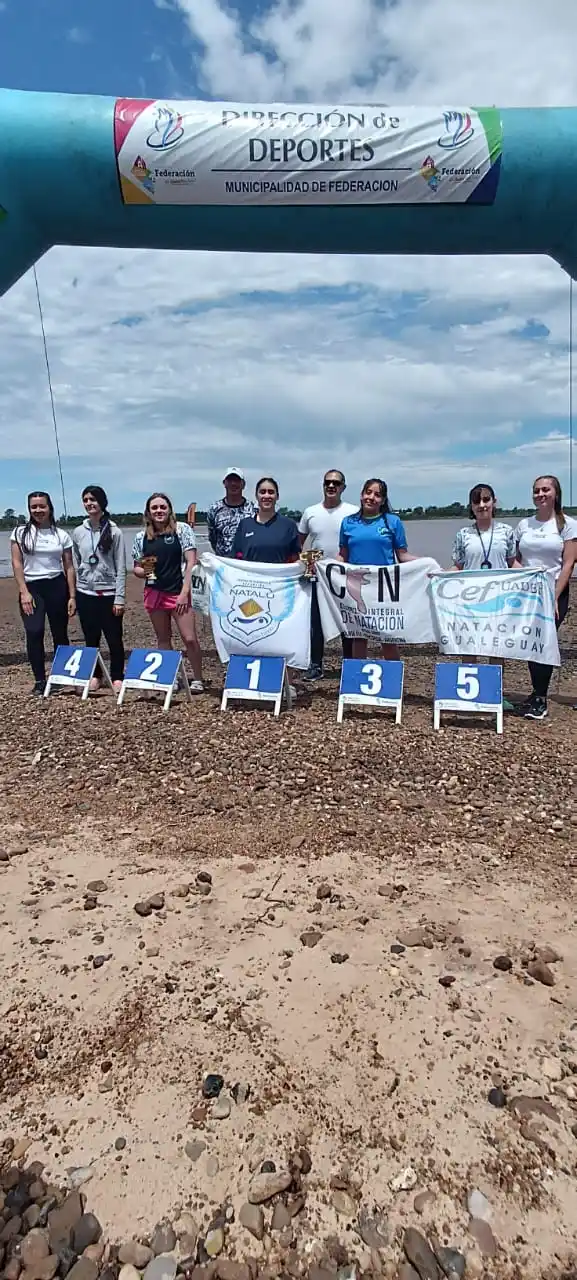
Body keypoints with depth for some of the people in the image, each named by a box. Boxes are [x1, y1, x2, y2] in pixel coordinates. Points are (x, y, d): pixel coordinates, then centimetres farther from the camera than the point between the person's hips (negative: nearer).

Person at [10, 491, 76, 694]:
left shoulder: (62, 535, 6)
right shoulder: (21, 532, 4)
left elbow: (69, 567, 6)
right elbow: (17, 564, 0)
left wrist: (72, 596, 1)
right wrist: (24, 592, -9)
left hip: (57, 586, 1)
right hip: (32, 587, -1)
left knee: (60, 634, 5)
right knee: (34, 632, -13)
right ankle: (39, 680, -2)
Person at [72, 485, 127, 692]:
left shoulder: (114, 532, -5)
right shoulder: (78, 532, 5)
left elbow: (121, 568, -6)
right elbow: (76, 565, 11)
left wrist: (120, 598, -10)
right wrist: (73, 595, 8)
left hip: (109, 593, -3)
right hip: (85, 594, 3)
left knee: (114, 639, 4)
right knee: (91, 639, 12)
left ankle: (117, 677, 17)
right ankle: (94, 675, 25)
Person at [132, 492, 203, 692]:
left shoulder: (182, 530, -3)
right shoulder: (141, 536, 7)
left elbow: (191, 562, -7)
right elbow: (136, 568, 14)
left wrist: (184, 592, -13)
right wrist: (143, 571, -10)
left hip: (178, 592, -4)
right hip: (154, 593, 4)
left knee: (190, 639, -8)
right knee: (163, 639, 13)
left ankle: (197, 679, 7)